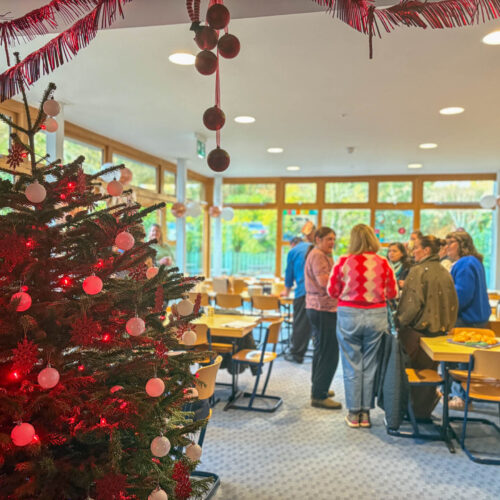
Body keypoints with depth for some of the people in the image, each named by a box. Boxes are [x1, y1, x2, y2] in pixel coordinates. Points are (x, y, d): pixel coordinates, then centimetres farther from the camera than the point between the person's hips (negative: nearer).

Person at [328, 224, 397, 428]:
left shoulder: (343, 262, -8)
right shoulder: (383, 263, -3)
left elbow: (332, 291, 0)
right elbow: (392, 293, 4)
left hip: (349, 316, -1)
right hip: (377, 316, 2)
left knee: (352, 366, 8)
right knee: (370, 366, 11)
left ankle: (354, 414, 16)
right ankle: (365, 413, 19)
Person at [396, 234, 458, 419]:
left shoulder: (418, 271, -15)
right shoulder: (445, 272, 6)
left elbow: (414, 302, -21)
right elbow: (453, 304, 9)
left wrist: (400, 321, -8)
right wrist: (446, 326, 18)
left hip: (418, 330, -7)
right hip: (440, 330, 7)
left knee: (412, 370, 7)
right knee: (429, 370, 16)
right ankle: (424, 411, 25)